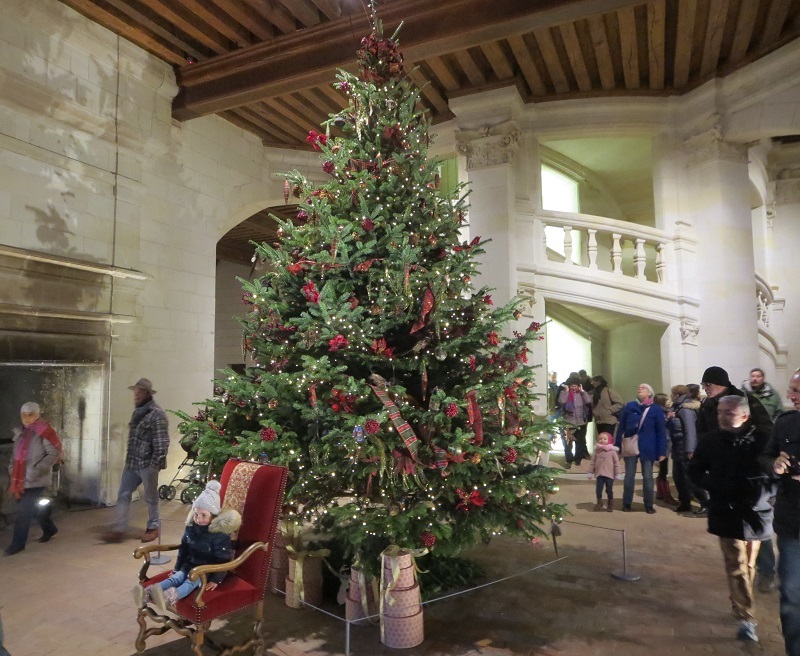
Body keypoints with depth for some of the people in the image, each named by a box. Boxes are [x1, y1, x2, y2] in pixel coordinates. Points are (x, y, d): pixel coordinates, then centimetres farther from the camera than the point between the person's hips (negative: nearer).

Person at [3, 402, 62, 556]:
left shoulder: (44, 432, -14)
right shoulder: (21, 433, 11)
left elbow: (55, 453, -18)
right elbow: (18, 454, 24)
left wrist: (37, 471, -20)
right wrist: (13, 469, 9)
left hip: (36, 481, -8)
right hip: (21, 479, 8)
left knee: (24, 510, -6)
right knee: (34, 508, 18)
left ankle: (18, 543, 7)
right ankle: (49, 529, 38)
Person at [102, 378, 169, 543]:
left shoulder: (157, 414, -15)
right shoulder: (137, 412, 12)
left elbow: (161, 442, -18)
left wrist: (156, 464, -20)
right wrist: (129, 459, 18)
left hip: (147, 464, -8)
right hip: (131, 463, 8)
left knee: (151, 497, 7)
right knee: (123, 495, 7)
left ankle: (153, 528, 21)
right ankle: (118, 529, 14)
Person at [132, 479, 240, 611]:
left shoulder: (220, 534, -19)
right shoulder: (191, 528, 2)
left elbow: (223, 559, -17)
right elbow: (183, 550, 15)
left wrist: (216, 580, -20)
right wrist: (177, 568, 16)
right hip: (190, 564, 6)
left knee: (191, 582, -32)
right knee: (175, 577, -20)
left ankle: (169, 598, -62)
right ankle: (148, 594, -45)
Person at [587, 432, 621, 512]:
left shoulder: (612, 451, -4)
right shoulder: (597, 451, 3)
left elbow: (616, 463, -2)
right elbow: (593, 462, 7)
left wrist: (617, 474, -3)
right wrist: (590, 472, 7)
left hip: (609, 474, -2)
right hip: (599, 474, 2)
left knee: (609, 490, 8)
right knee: (598, 489, 2)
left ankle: (610, 504, 25)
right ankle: (599, 503, 22)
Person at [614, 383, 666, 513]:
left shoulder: (656, 410, -1)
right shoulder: (629, 407, 2)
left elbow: (661, 432, -2)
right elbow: (621, 427, 3)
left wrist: (662, 452, -7)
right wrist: (618, 446, 0)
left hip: (647, 448, -1)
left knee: (647, 477, 8)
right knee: (629, 476, 8)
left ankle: (649, 505, 19)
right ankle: (627, 503, 19)